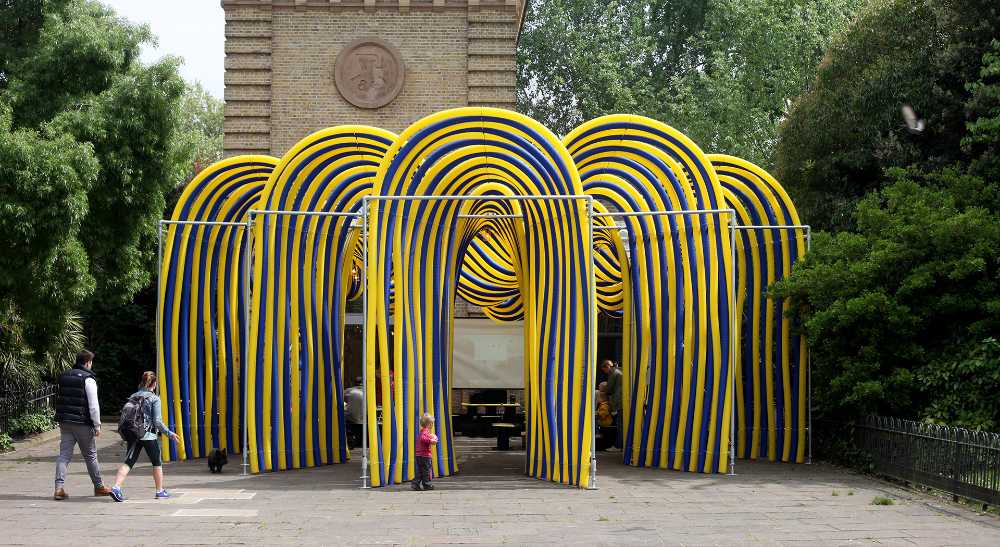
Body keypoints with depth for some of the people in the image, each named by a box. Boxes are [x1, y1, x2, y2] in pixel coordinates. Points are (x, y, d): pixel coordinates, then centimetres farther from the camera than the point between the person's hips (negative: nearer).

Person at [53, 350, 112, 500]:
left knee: (64, 455, 3)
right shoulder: (88, 379, -12)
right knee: (90, 456, 8)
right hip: (82, 423, -5)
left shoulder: (64, 377, 11)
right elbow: (93, 405, -15)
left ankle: (59, 487, -9)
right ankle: (99, 487, 20)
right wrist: (97, 425, -9)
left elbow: (60, 399, 17)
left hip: (65, 422, 5)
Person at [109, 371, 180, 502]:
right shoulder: (154, 398, -7)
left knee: (128, 462, 0)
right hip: (149, 436, -4)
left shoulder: (133, 397, 9)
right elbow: (157, 421, -11)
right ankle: (160, 491, 20)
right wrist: (170, 434, -4)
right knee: (157, 463, 13)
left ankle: (116, 487, -18)